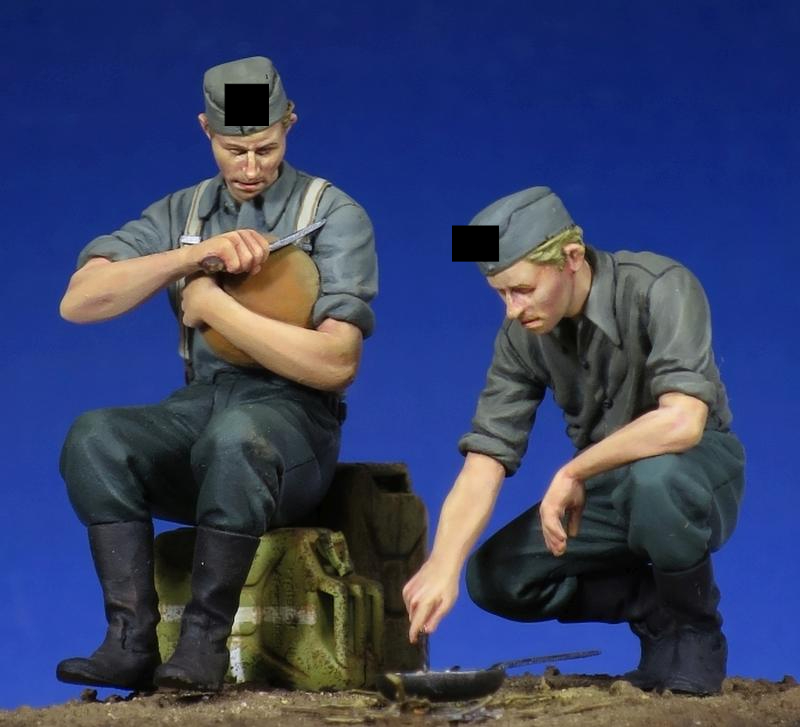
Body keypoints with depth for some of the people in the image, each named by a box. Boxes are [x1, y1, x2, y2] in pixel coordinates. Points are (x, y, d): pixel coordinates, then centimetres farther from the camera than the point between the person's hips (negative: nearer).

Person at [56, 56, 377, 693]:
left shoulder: (333, 215, 0)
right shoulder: (182, 214, 12)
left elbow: (335, 364, -11)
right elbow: (78, 302, -3)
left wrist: (212, 304, -10)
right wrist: (195, 254, -14)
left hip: (295, 421, -4)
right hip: (198, 409, 4)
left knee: (234, 434, -40)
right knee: (94, 436, -28)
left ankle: (203, 642, -31)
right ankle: (132, 641, -30)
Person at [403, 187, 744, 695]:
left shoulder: (661, 289, -25)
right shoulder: (523, 335, -9)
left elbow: (682, 422, -38)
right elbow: (485, 460, -14)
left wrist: (573, 472, -28)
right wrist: (443, 563, -29)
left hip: (699, 469, -6)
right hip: (607, 490, 6)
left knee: (654, 477, -40)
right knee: (494, 578, -12)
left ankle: (694, 629, -12)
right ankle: (656, 604, 5)